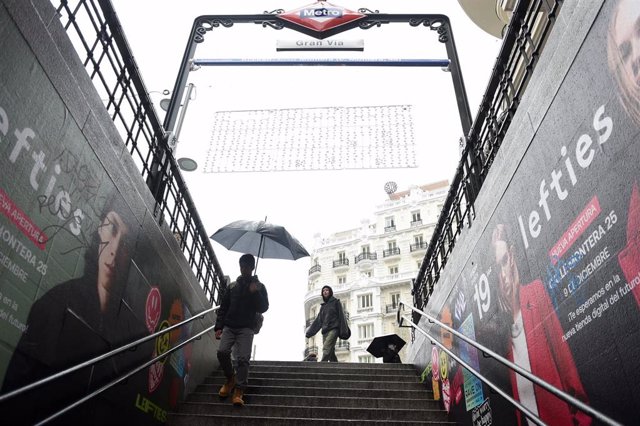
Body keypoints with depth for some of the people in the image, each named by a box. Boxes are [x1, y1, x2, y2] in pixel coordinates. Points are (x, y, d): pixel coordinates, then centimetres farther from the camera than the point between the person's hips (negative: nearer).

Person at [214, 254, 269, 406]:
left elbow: (263, 308, 1)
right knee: (222, 352, -15)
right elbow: (223, 308, 15)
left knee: (243, 358, -14)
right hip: (229, 326, 3)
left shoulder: (259, 286, 10)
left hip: (246, 328, -2)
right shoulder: (232, 286, 16)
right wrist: (218, 326, 4)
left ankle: (239, 391, -9)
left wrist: (255, 293, -14)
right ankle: (230, 378, 9)